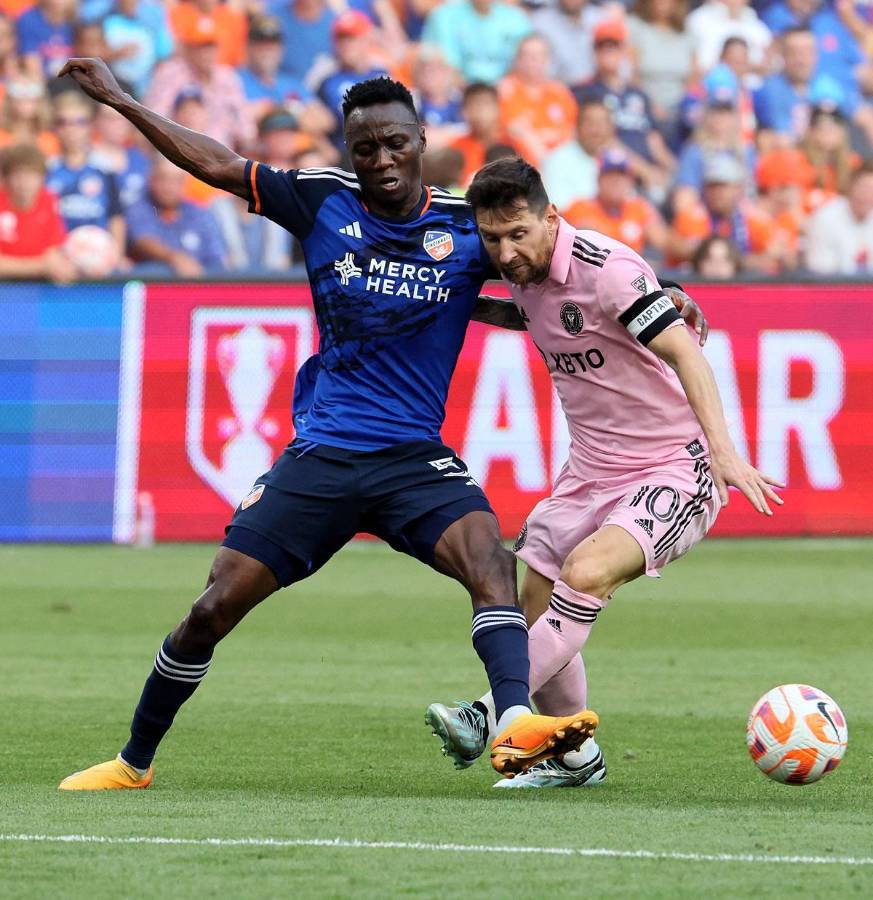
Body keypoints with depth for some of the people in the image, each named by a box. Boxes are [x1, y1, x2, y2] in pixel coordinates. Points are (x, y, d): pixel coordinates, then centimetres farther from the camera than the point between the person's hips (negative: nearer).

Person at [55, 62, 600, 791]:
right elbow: (216, 165, 8)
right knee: (215, 607, -1)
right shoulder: (323, 201, 0)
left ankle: (515, 725, -45)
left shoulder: (467, 225, -2)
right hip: (322, 455, 1)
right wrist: (120, 101, 11)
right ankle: (134, 763, 17)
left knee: (488, 557, -31)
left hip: (415, 458, -1)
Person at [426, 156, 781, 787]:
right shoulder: (524, 275, 3)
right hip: (590, 473, 9)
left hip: (673, 470, -9)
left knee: (587, 573, -30)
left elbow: (683, 352, -27)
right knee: (538, 611, 4)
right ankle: (575, 758, 23)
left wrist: (723, 448, -37)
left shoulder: (606, 268, -21)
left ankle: (491, 716, -29)